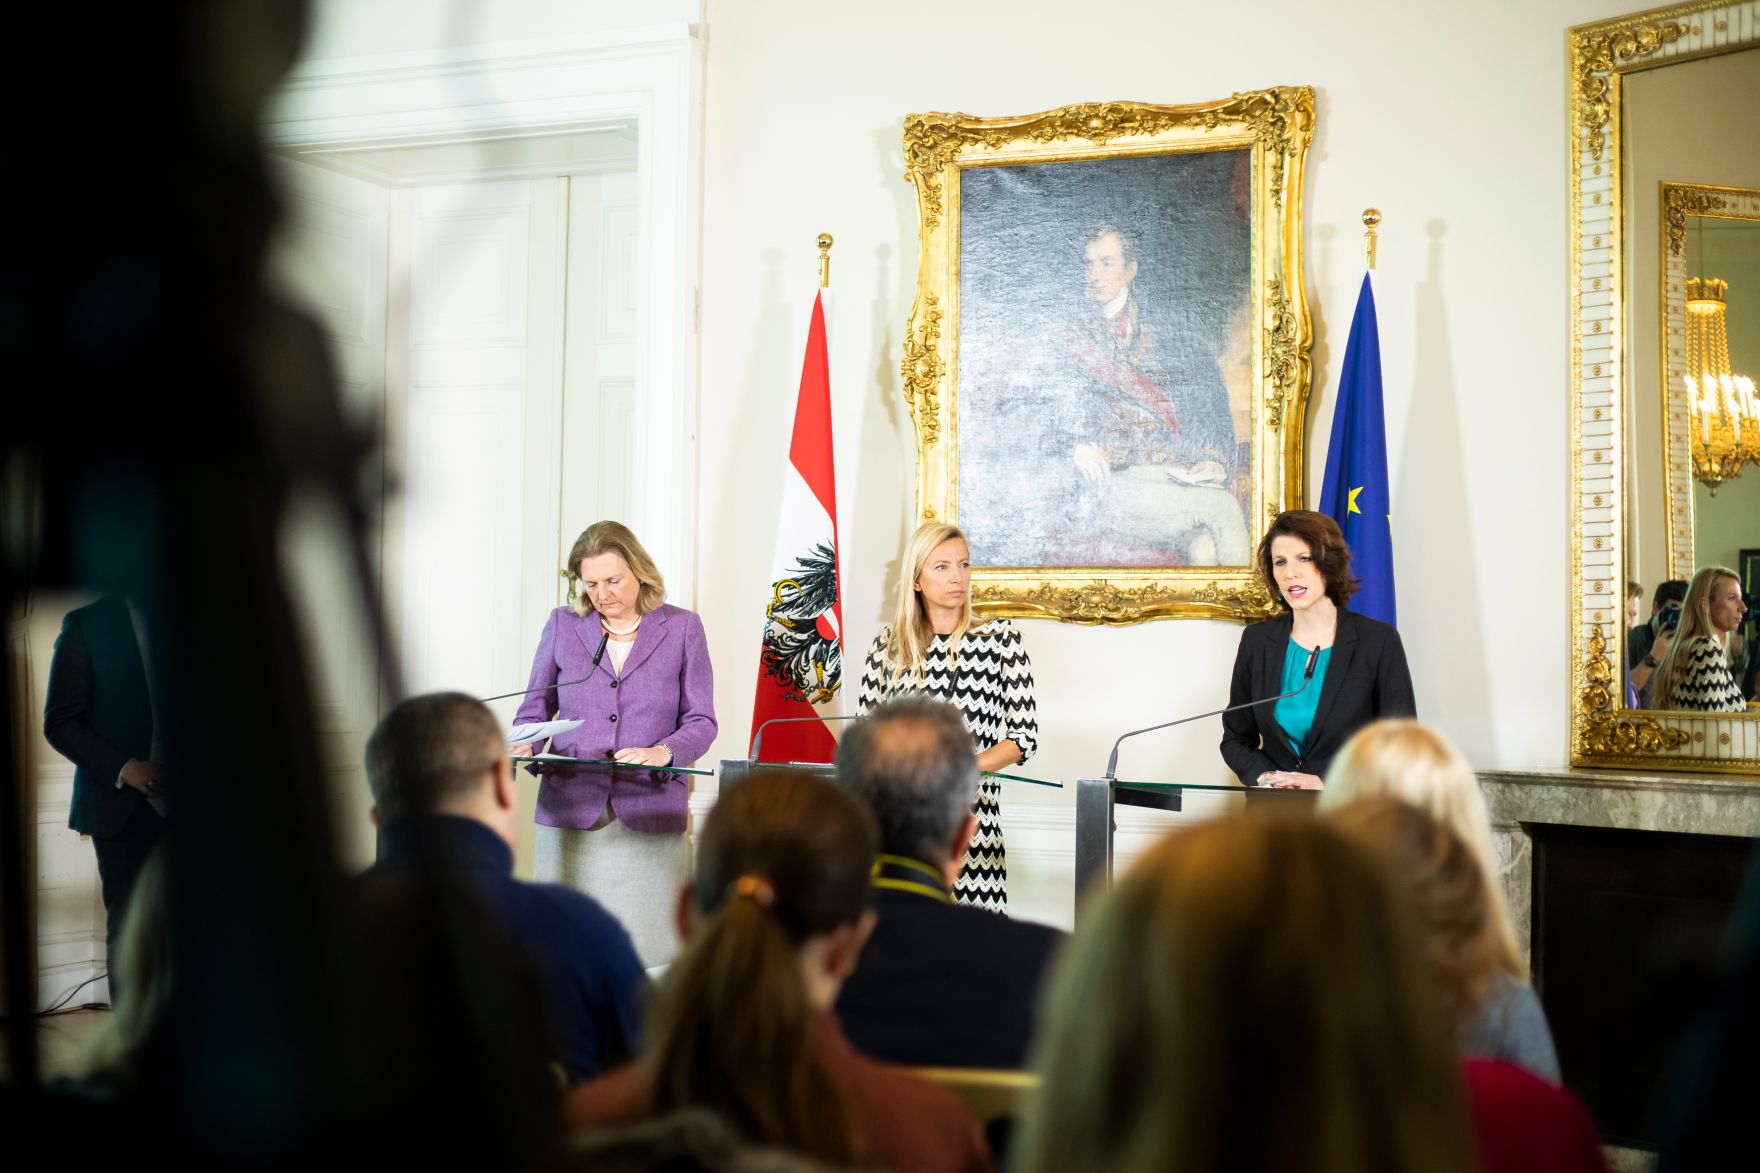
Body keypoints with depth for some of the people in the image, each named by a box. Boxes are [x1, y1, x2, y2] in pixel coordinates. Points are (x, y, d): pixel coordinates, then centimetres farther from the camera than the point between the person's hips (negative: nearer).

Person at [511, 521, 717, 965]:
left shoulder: (682, 628, 6)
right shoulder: (562, 625, 10)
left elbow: (701, 721, 4)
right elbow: (534, 710, 15)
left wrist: (663, 752, -16)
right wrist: (524, 747, -7)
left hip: (648, 816, -1)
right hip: (570, 812, 1)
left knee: (647, 952, -5)